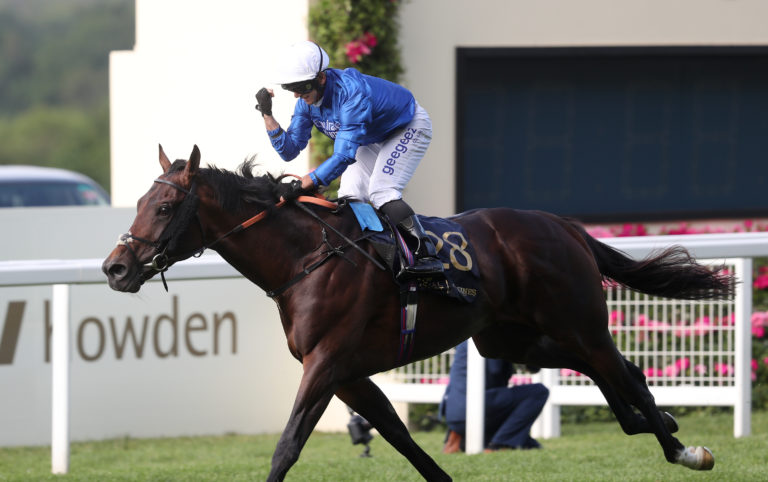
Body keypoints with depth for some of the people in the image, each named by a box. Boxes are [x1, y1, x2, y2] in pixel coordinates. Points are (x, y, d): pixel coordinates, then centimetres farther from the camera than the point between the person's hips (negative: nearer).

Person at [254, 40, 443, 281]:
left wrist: (305, 184, -49)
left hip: (410, 127, -8)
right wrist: (266, 114, -23)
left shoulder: (351, 92, -42)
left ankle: (427, 255, -25)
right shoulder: (306, 102, -16)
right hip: (373, 138, 8)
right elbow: (289, 150, -11)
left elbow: (344, 156, -45)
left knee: (380, 192, -24)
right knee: (350, 197, -4)